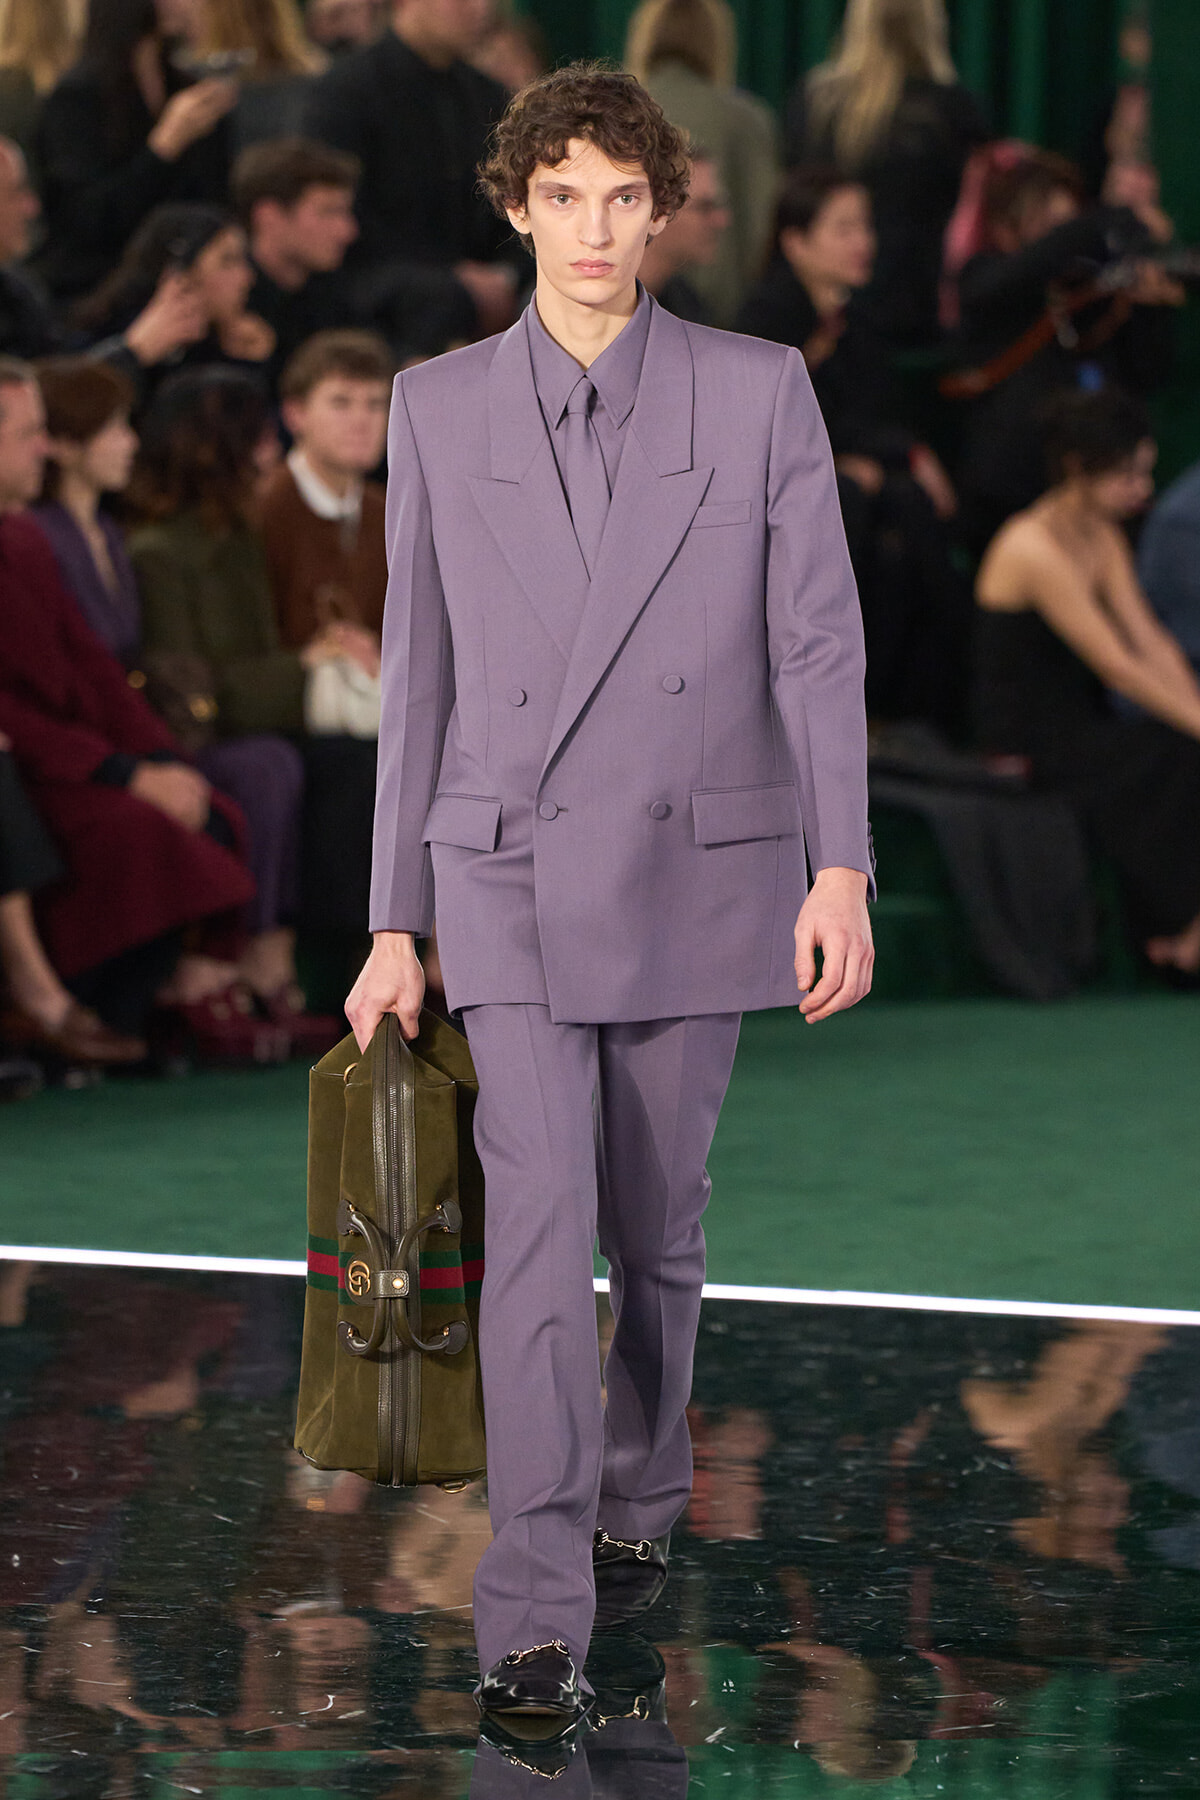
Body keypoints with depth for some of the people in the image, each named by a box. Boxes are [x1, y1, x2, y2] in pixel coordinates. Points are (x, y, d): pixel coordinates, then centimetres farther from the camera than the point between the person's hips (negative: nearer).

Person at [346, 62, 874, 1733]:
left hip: (698, 870, 0)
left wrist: (842, 869, -17)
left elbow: (820, 640, -6)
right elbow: (420, 671, 5)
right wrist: (394, 927, 4)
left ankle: (637, 1499, 37)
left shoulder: (759, 392, -2)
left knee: (656, 1219, 12)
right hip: (512, 874, 0)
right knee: (538, 1221, -13)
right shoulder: (441, 409, 2)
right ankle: (536, 1617, -14)